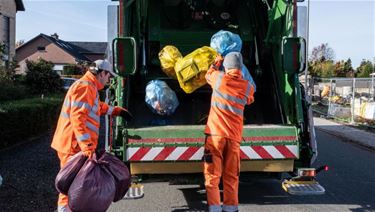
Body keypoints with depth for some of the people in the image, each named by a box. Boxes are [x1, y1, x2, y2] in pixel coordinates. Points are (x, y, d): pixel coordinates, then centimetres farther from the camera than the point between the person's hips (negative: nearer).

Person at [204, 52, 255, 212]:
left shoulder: (219, 78, -1)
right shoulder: (248, 87, 4)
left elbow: (208, 75, 22)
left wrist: (216, 62, 38)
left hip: (215, 133, -2)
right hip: (234, 136, 2)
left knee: (212, 175, 2)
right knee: (231, 176, 11)